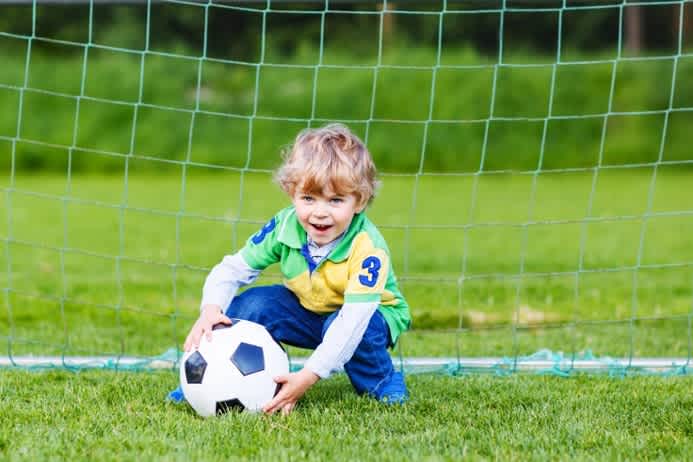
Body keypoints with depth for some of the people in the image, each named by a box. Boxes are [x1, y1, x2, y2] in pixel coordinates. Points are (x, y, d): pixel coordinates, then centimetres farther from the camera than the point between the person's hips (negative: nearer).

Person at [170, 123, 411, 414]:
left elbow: (354, 317, -42)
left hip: (370, 315, -4)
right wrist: (211, 310, -36)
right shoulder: (284, 227, -21)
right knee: (251, 305, -20)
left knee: (350, 327, -37)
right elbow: (232, 270, -13)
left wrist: (308, 376, -49)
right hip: (308, 311, 4)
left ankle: (383, 383, -8)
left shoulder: (368, 250, -35)